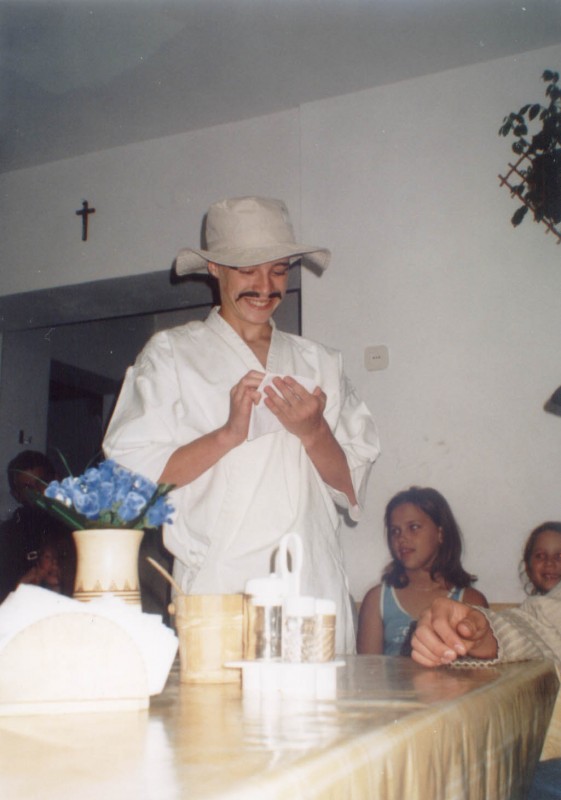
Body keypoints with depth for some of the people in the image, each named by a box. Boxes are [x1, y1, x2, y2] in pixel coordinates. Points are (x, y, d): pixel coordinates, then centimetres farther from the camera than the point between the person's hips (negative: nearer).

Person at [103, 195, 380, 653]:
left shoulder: (321, 364, 15)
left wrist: (312, 431, -7)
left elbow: (352, 489, 11)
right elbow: (133, 476, -4)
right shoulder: (171, 354, 6)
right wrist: (229, 433, -13)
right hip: (216, 592, -2)